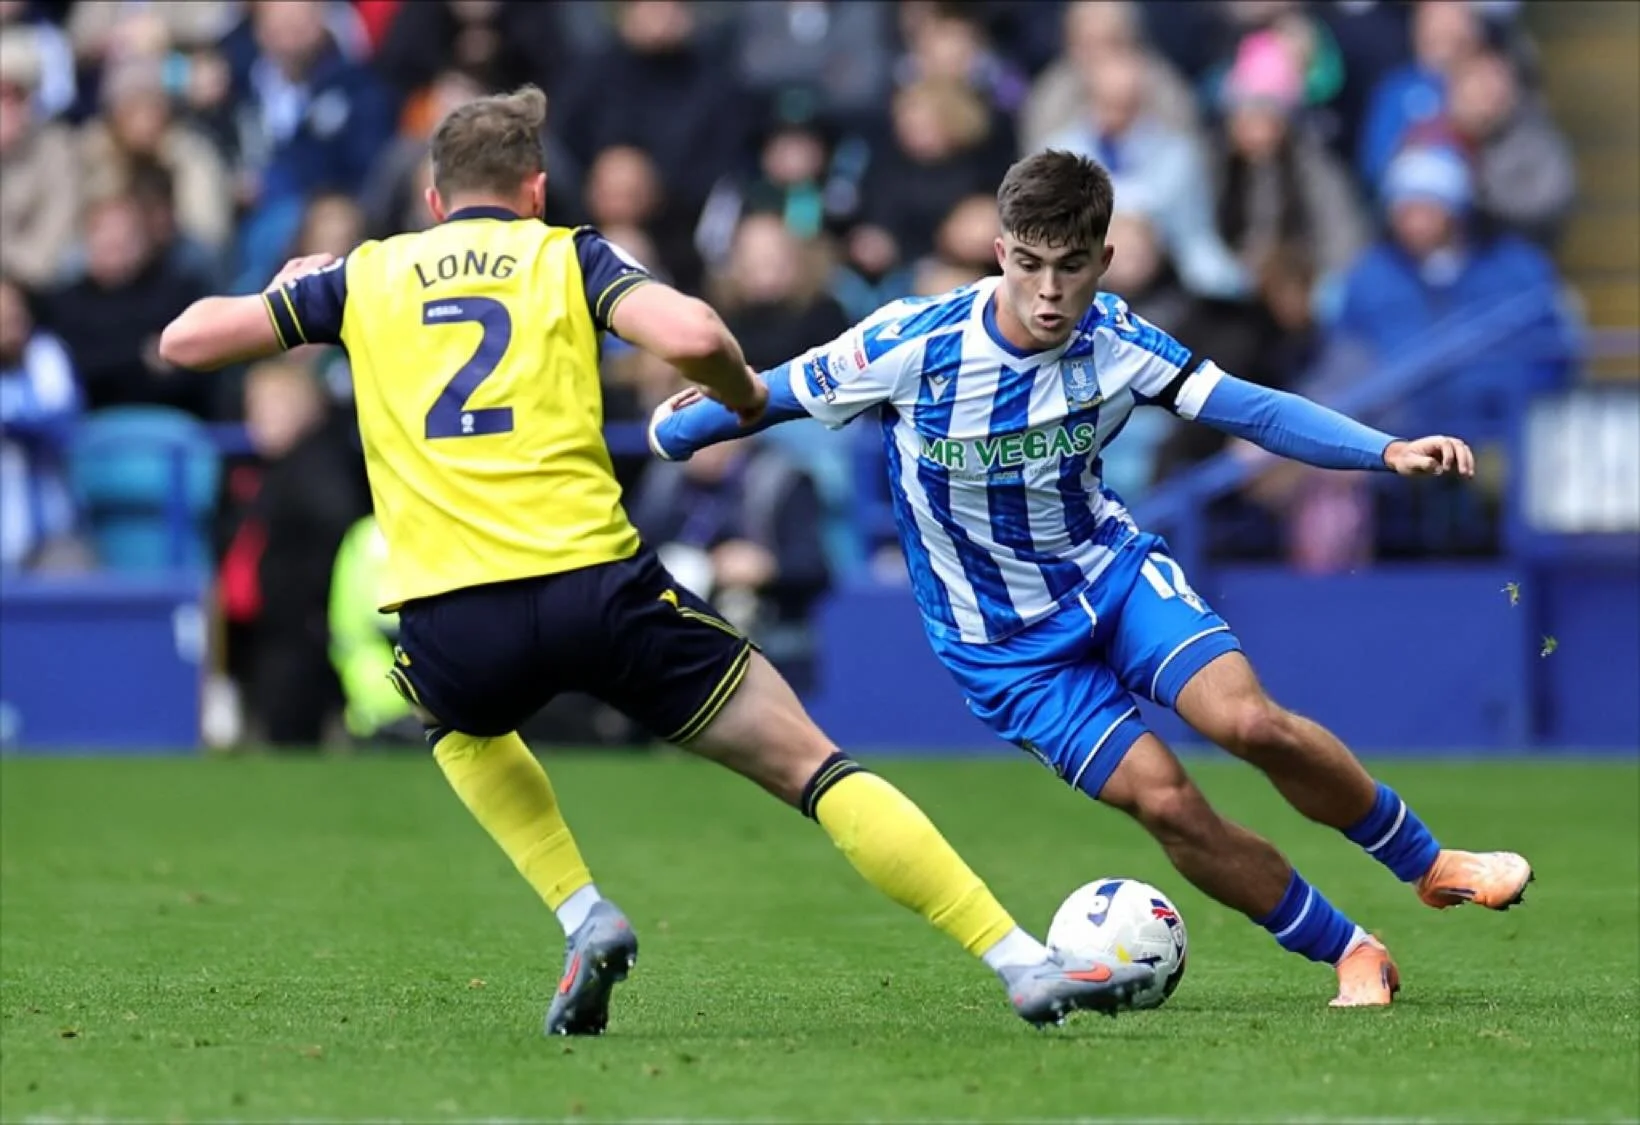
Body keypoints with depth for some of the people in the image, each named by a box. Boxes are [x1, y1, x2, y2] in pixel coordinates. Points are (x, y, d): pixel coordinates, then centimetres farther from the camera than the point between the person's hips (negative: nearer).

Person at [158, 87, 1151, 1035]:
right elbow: (689, 335, -7)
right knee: (811, 764, 7)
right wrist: (745, 394, 16)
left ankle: (584, 917, 18)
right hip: (597, 586, -2)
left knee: (465, 729, 39)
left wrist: (288, 289, 40)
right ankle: (1024, 965, -1)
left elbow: (185, 341, 20)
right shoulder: (565, 256, 13)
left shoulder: (365, 277, 18)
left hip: (450, 621, 2)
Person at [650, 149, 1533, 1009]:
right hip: (1004, 645, -2)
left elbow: (1248, 408, -12)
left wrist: (1387, 451, -23)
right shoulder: (913, 344, -21)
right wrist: (669, 435, 5)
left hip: (1112, 572, 2)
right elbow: (776, 394, -6)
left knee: (1250, 722, -22)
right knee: (1163, 799, -18)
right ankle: (1352, 956, -2)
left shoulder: (1114, 341, -13)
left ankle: (1430, 866, 1)